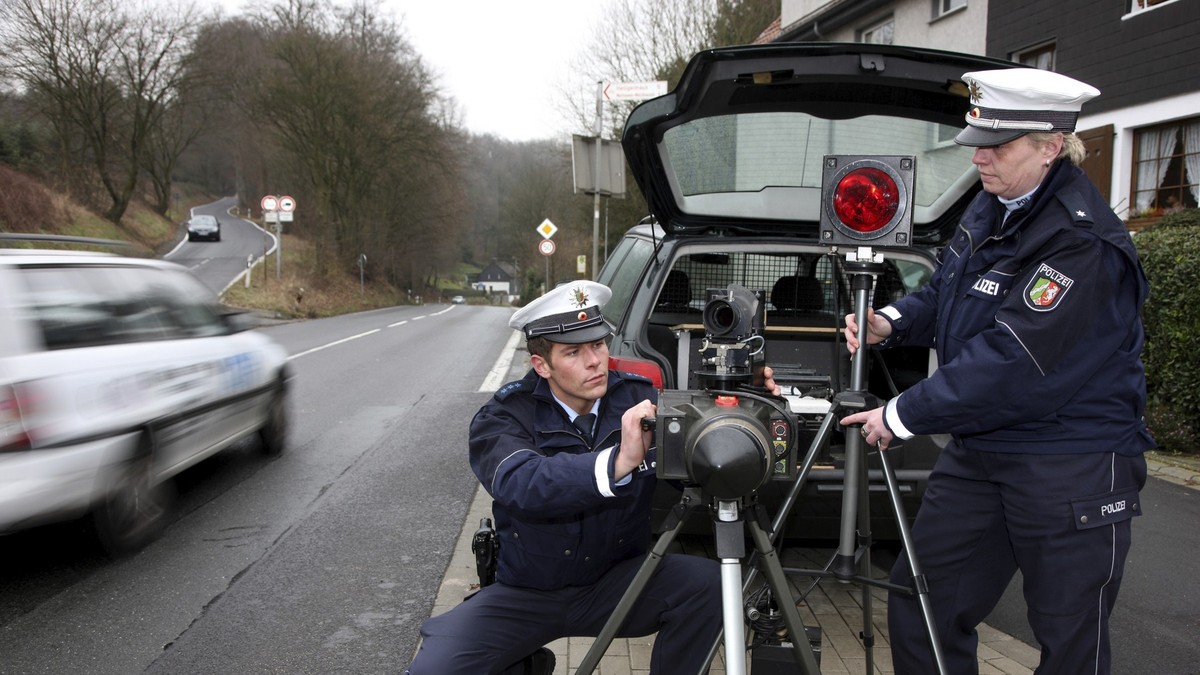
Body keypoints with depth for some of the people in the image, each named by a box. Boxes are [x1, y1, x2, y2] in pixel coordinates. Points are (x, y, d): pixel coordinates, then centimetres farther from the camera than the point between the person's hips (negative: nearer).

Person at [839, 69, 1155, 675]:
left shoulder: (1083, 244, -21)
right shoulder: (990, 206, 7)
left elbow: (1010, 362, -26)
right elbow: (944, 295, 16)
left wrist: (902, 415, -21)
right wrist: (891, 323, -5)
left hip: (1072, 471, -8)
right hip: (977, 452, 8)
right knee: (918, 607, 12)